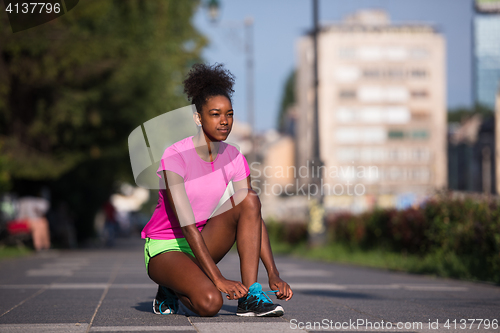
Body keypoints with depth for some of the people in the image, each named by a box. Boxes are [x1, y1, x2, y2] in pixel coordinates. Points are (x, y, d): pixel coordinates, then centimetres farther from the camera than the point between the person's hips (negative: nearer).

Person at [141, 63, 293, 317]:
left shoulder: (233, 158, -3)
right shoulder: (175, 157, -21)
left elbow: (254, 217, -7)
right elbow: (186, 225, -27)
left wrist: (273, 274, -18)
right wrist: (218, 279, -33)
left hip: (200, 244, 6)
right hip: (164, 248, -6)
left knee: (250, 200, -19)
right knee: (210, 303, -33)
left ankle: (249, 296, -21)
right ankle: (171, 290, 3)